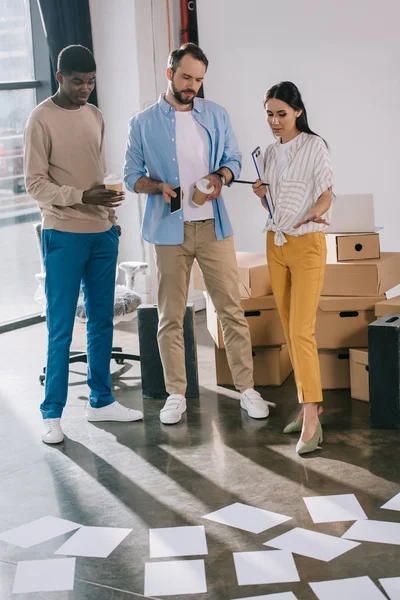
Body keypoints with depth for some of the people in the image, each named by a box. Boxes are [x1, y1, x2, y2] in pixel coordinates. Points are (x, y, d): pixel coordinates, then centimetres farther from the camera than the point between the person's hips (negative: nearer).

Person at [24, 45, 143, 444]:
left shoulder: (94, 116, 13)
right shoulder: (42, 119, -8)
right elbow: (35, 183, -12)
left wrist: (109, 211, 16)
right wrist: (81, 197, -24)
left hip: (102, 233, 7)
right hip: (63, 235, -6)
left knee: (102, 321, 11)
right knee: (61, 328, -4)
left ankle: (101, 401, 21)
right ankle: (52, 413, 5)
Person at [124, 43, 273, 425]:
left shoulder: (216, 116, 8)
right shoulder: (143, 123, 2)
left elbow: (233, 160, 12)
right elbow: (132, 177, 3)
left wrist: (220, 176, -10)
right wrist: (158, 186, -17)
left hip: (213, 227, 1)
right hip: (169, 231, -1)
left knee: (231, 309, 1)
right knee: (170, 316, 5)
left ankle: (246, 388, 10)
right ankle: (176, 394, 16)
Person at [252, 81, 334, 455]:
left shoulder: (314, 146, -5)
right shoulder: (270, 152, 13)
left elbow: (326, 196, -8)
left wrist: (310, 215, -28)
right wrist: (262, 195, -3)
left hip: (307, 242, -6)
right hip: (276, 242, 6)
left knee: (301, 331, -14)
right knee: (289, 330, 6)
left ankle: (311, 420, -14)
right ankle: (310, 404, 14)